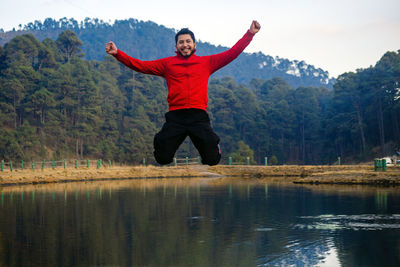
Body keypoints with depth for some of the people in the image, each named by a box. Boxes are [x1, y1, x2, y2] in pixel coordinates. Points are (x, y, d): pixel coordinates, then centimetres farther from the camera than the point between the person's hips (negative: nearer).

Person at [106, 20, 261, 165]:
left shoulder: (207, 62, 17)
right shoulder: (167, 63, 16)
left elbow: (232, 53, 16)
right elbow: (140, 65, 12)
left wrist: (250, 34, 12)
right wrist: (117, 53, 2)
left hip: (199, 116, 0)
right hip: (175, 117, 0)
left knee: (212, 159, -7)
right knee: (163, 158, -8)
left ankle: (213, 145, 29)